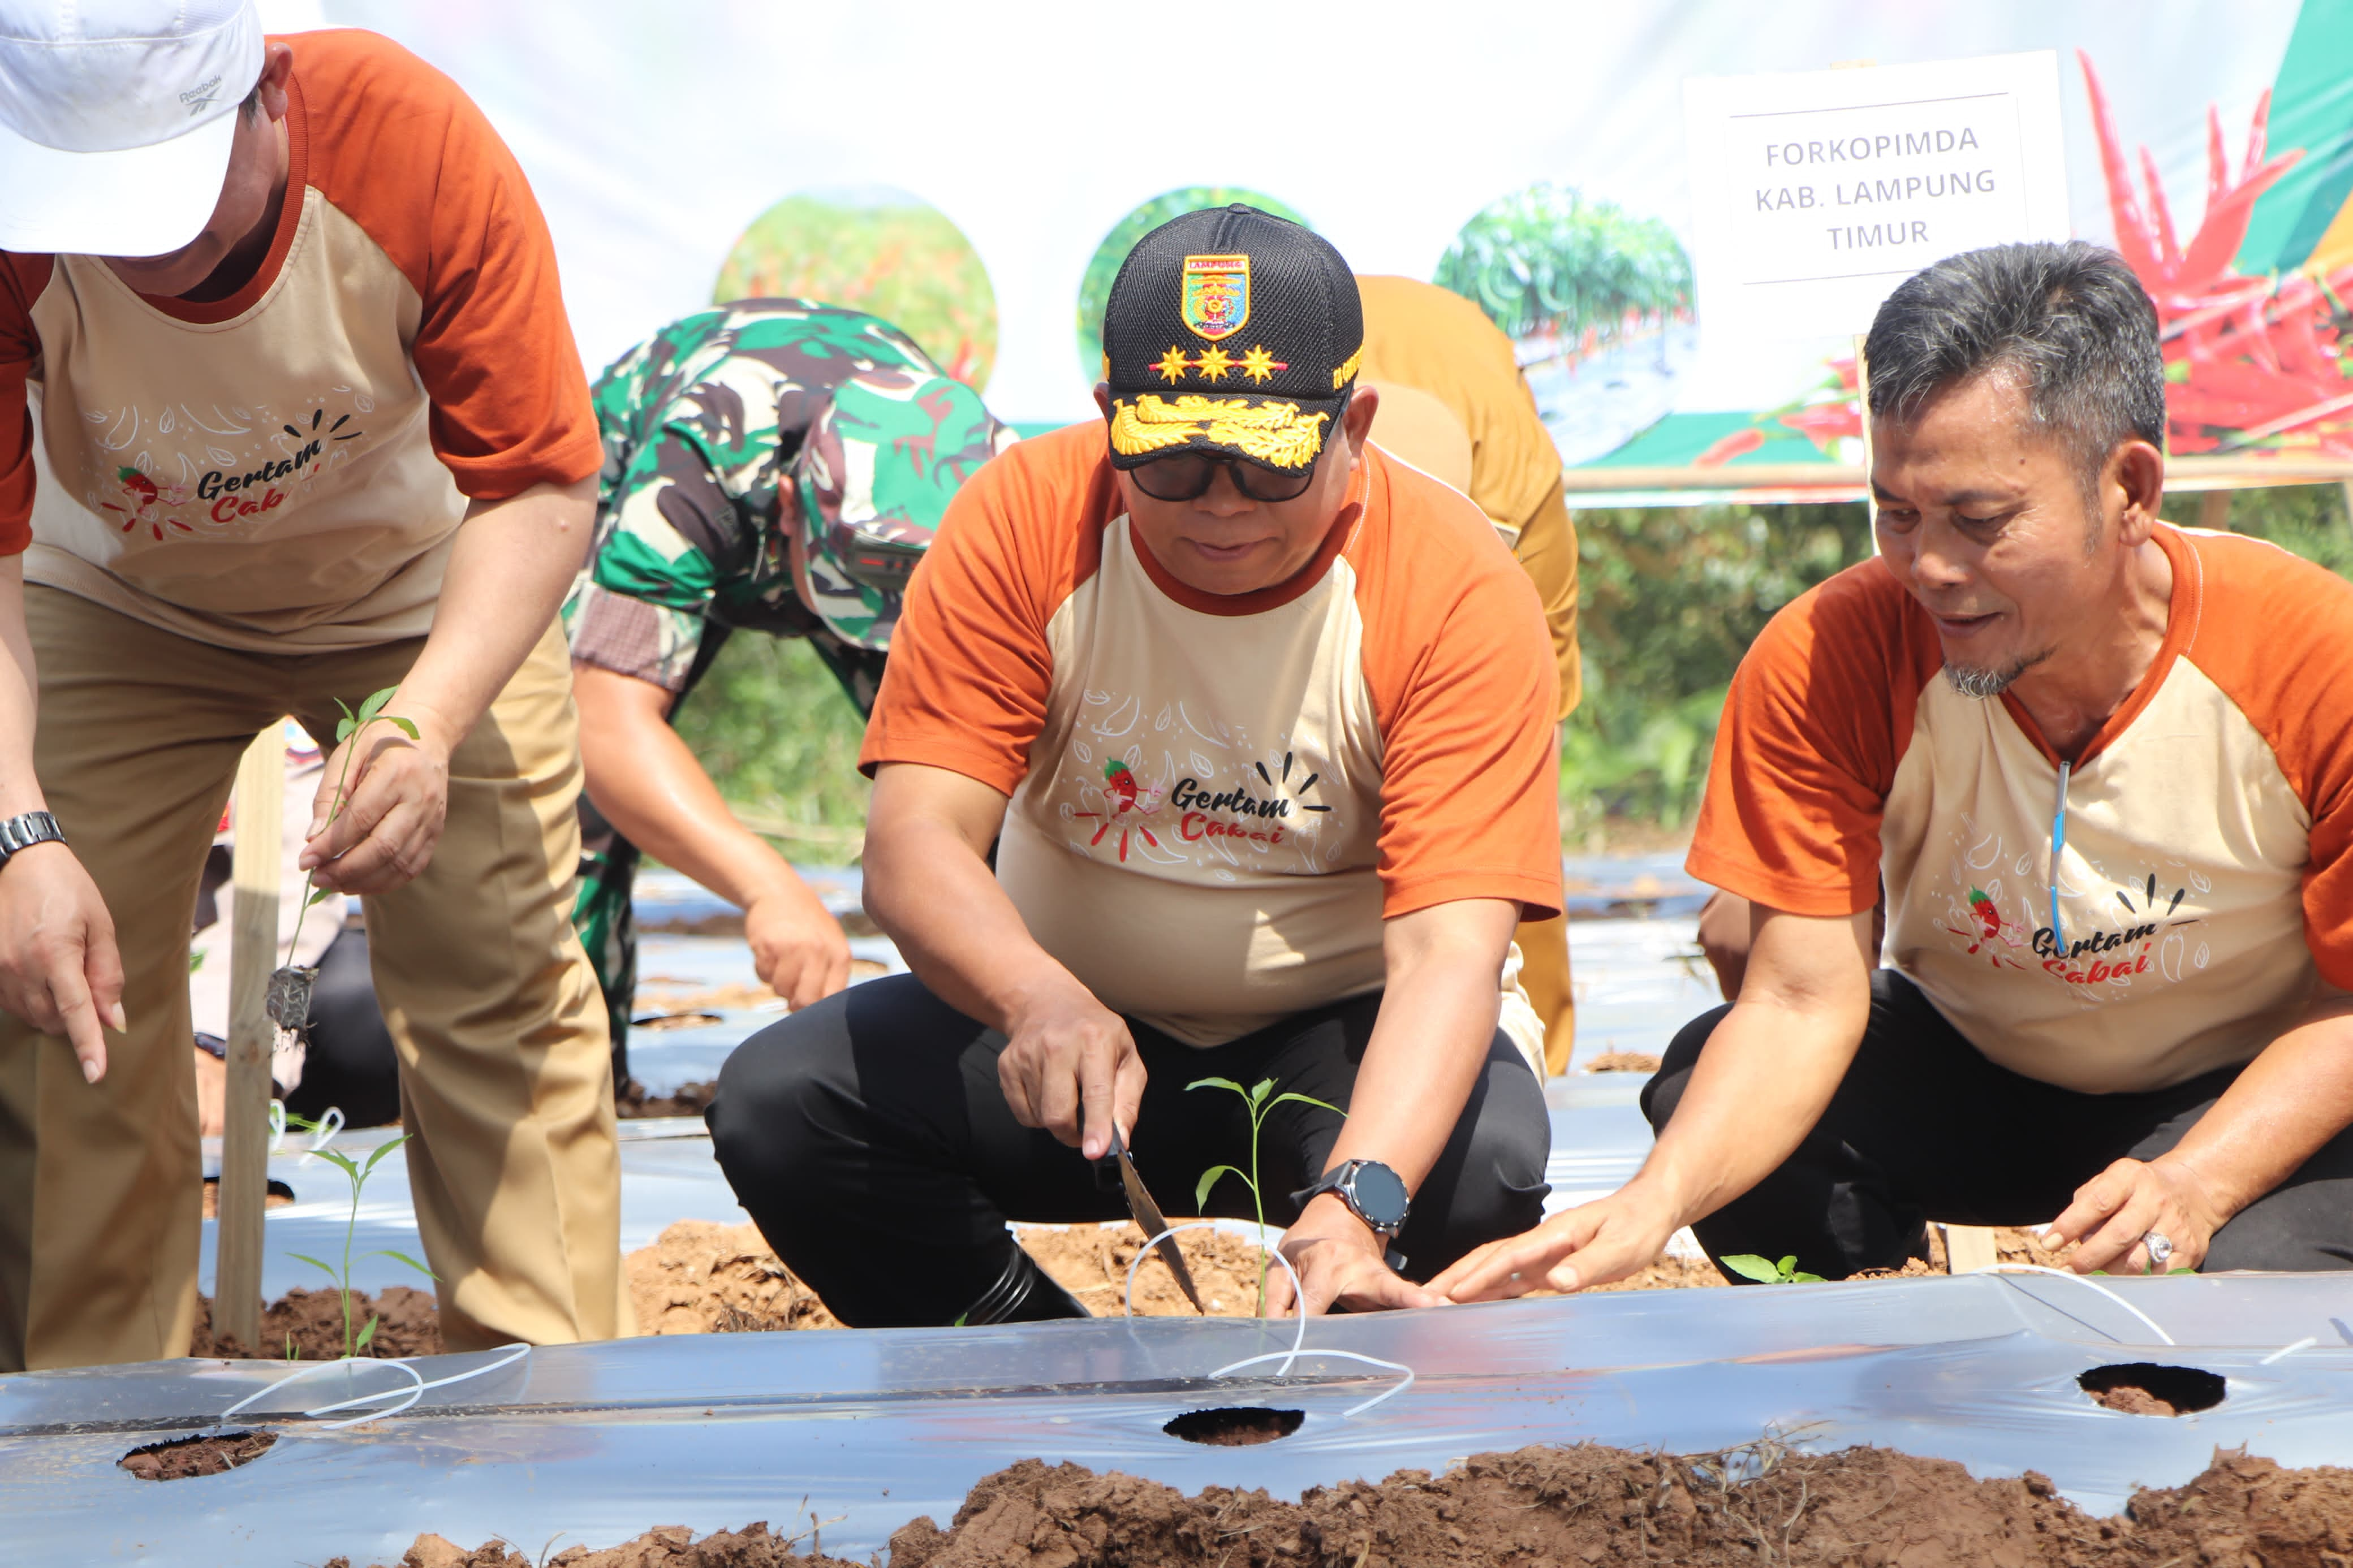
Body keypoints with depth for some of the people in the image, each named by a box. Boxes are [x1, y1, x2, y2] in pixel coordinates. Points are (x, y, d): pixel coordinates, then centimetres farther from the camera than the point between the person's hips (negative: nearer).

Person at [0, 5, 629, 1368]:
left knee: (500, 988, -9)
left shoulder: (421, 150, -35)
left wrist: (426, 725, -45)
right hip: (114, 602, 1)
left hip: (428, 598, -1)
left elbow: (541, 488, -30)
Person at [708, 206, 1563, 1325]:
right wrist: (1038, 999, -44)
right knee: (774, 1105, -22)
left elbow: (1449, 947, -27)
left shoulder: (1458, 589, -18)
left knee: (1486, 1162, -34)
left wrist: (1355, 1202, -46)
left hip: (1336, 1041, -2)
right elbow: (917, 837, -20)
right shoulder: (1023, 521, -13)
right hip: (1067, 1018, 2)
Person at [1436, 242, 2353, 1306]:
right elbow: (1803, 1000, -24)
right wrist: (1654, 1203, -42)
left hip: (2250, 1099, -2)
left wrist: (2195, 1186, -32)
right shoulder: (1829, 660, -20)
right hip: (1975, 1076, 3)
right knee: (1703, 1088, -24)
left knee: (2261, 1276, -35)